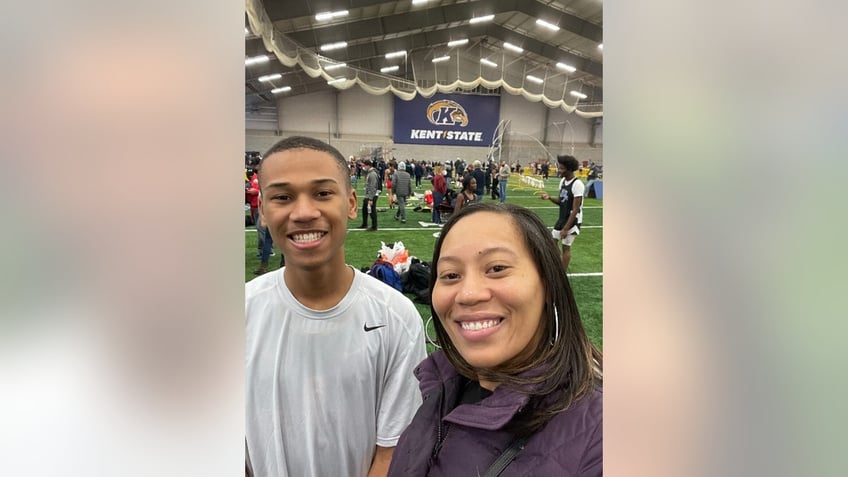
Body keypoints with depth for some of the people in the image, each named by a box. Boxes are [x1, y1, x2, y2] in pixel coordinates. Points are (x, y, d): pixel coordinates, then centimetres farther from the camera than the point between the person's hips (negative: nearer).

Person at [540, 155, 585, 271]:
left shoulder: (577, 184, -23)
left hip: (572, 221, -8)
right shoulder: (563, 181, 3)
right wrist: (549, 198, -9)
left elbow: (575, 210, -23)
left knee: (566, 247, 1)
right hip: (562, 219, 8)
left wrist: (566, 228, -23)